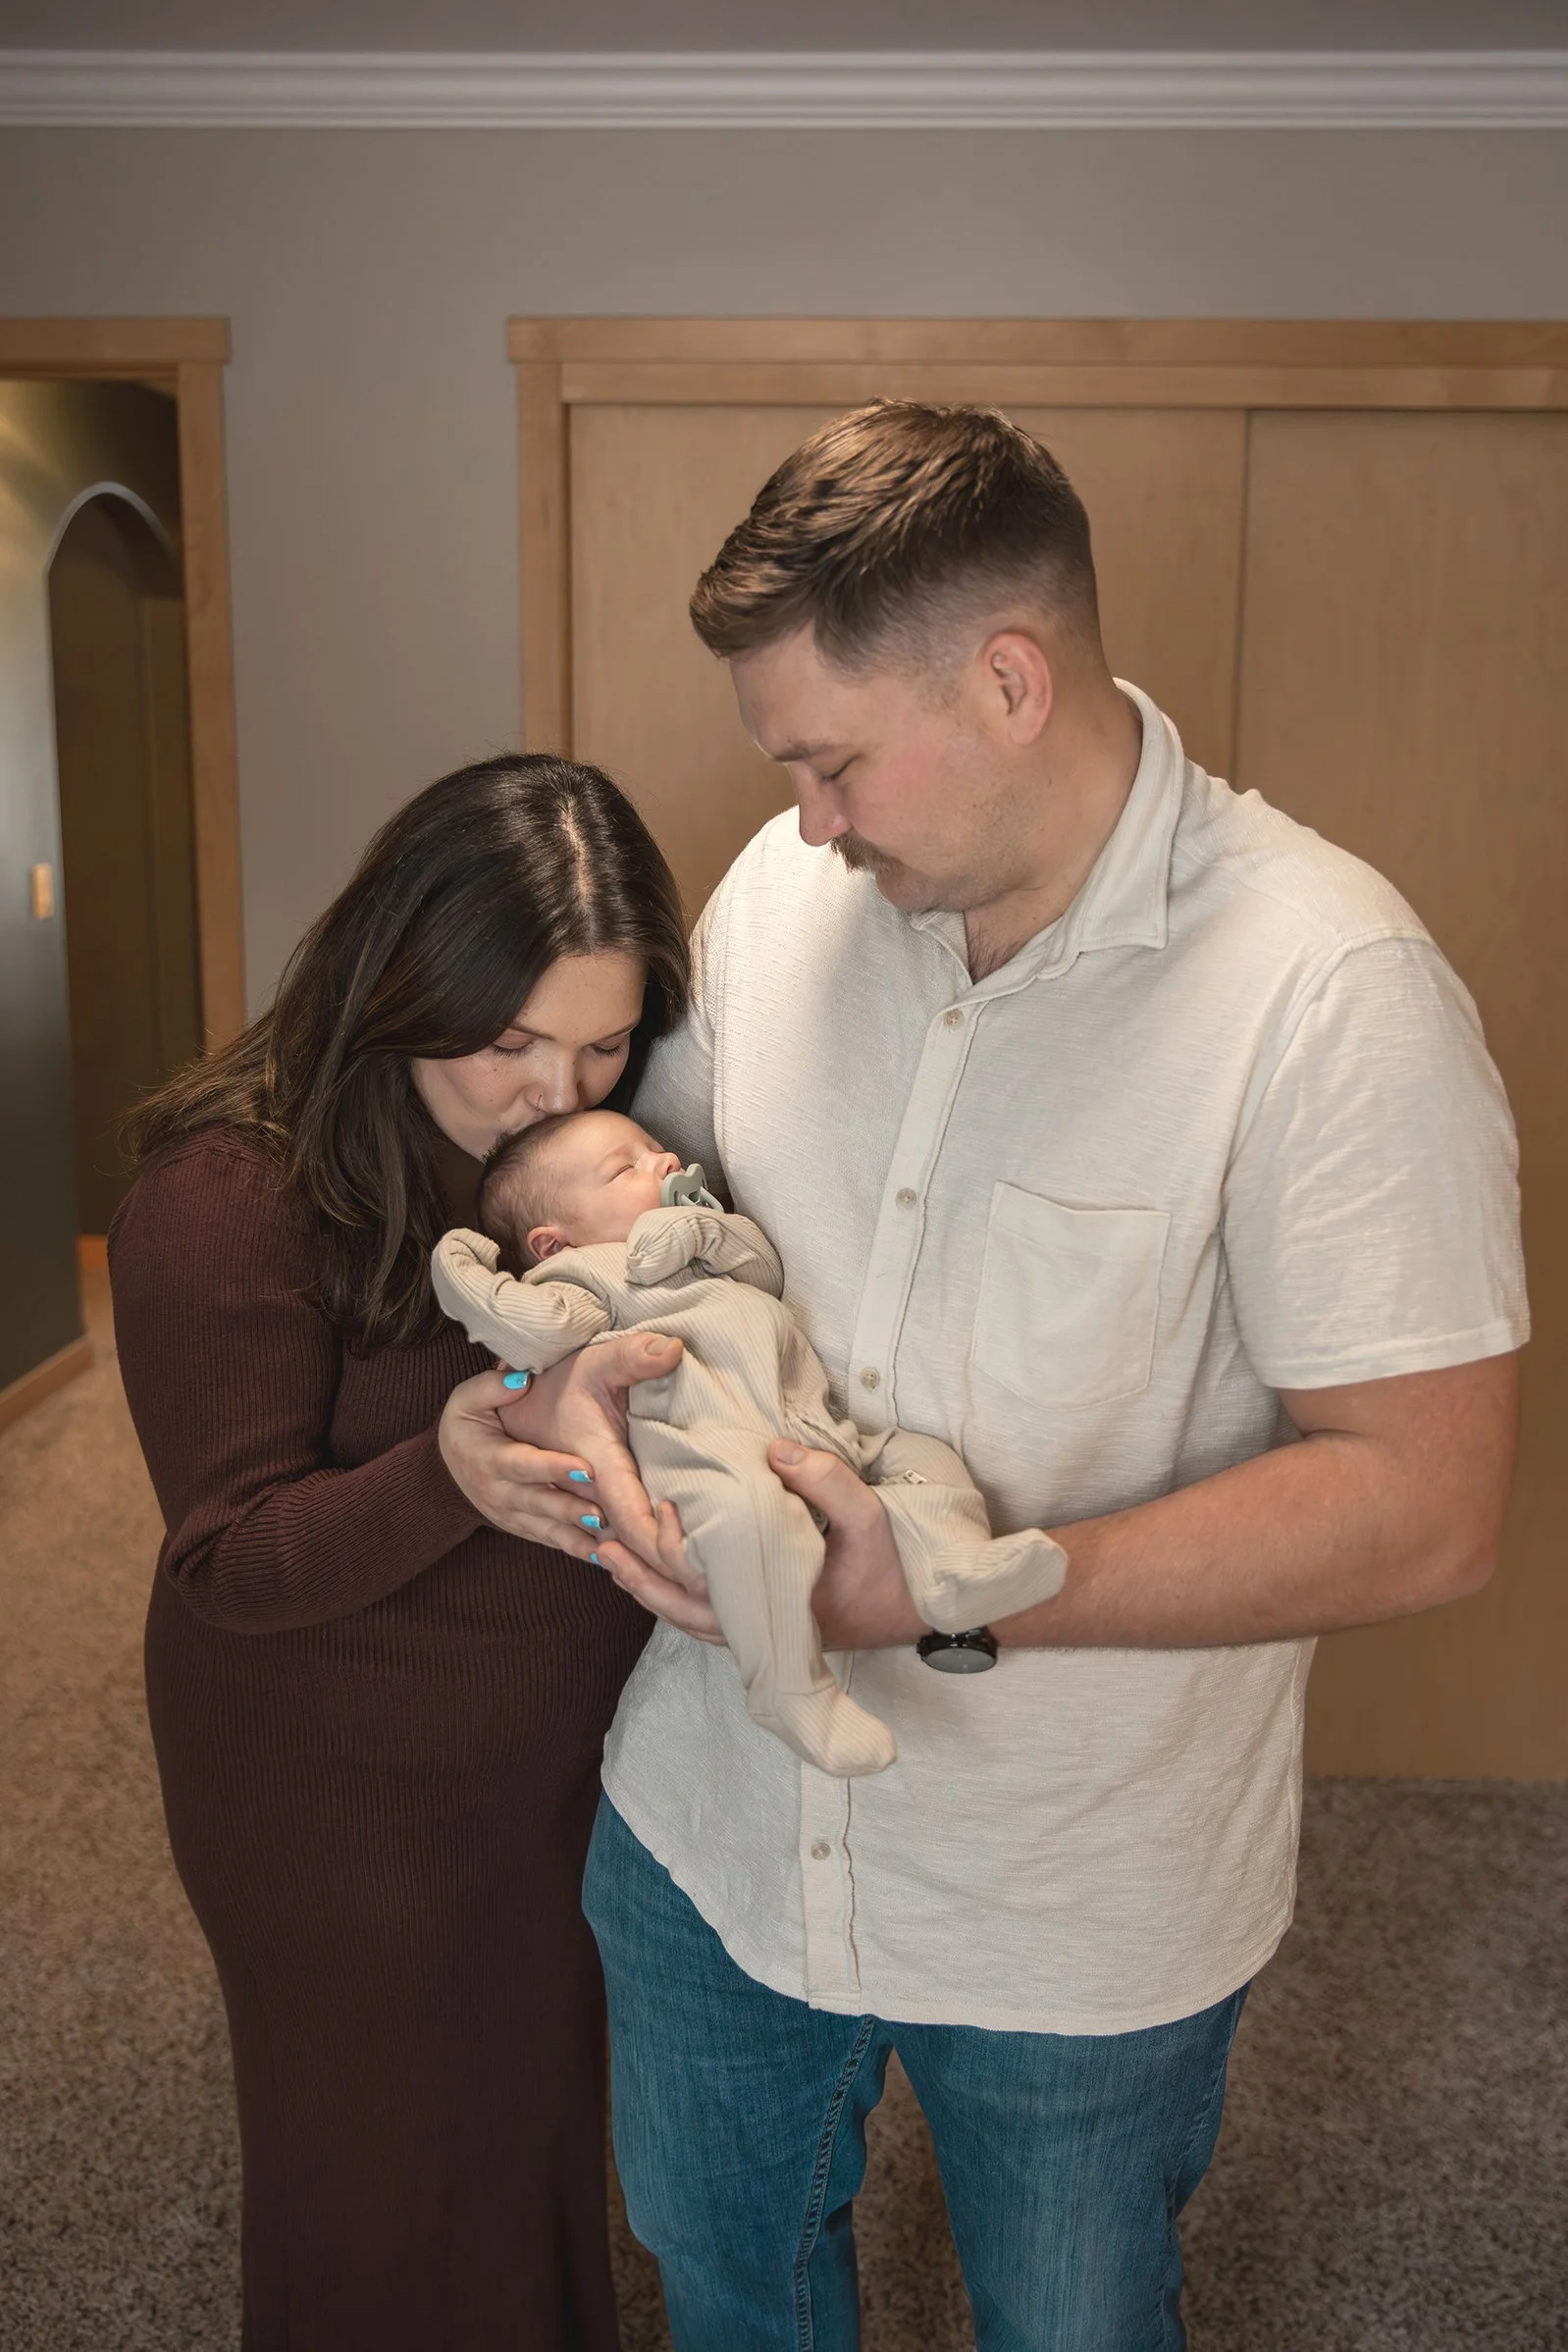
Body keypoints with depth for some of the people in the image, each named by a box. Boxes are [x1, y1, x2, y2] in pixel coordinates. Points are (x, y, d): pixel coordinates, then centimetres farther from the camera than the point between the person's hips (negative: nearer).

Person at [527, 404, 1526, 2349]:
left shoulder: (1329, 988, -23)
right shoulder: (783, 888, -6)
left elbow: (1423, 1507, -24)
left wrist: (958, 1597, -31)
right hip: (713, 1823, 5)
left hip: (1080, 1914, -4)